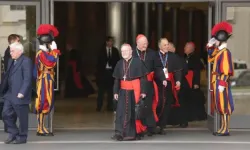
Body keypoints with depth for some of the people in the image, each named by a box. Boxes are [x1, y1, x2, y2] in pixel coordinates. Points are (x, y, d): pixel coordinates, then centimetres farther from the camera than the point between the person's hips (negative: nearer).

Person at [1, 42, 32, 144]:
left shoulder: (26, 61, -12)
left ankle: (22, 137, 14)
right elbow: (7, 76, 17)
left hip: (20, 95, -9)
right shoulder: (11, 61, 15)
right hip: (10, 94, 9)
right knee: (6, 114, 9)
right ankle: (13, 134, 22)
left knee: (22, 117, 2)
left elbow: (27, 79, -18)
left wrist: (22, 93, -23)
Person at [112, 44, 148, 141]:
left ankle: (136, 133, 18)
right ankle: (120, 133, -10)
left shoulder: (137, 62, -5)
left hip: (135, 90, -3)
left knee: (135, 111, 4)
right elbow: (117, 79, 10)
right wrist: (115, 92, 4)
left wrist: (143, 91, -10)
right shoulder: (119, 63, 7)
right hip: (123, 91, 3)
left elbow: (142, 78, -6)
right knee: (121, 111, -7)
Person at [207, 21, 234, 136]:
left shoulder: (225, 52, -14)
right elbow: (210, 59, 32)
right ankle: (223, 128, 16)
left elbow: (226, 70, -20)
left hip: (221, 82, -10)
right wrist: (210, 46, 20)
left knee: (224, 106, -8)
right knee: (220, 106, 11)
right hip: (217, 82, 10)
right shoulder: (218, 51, 14)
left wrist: (222, 83, -23)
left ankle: (225, 130, -7)